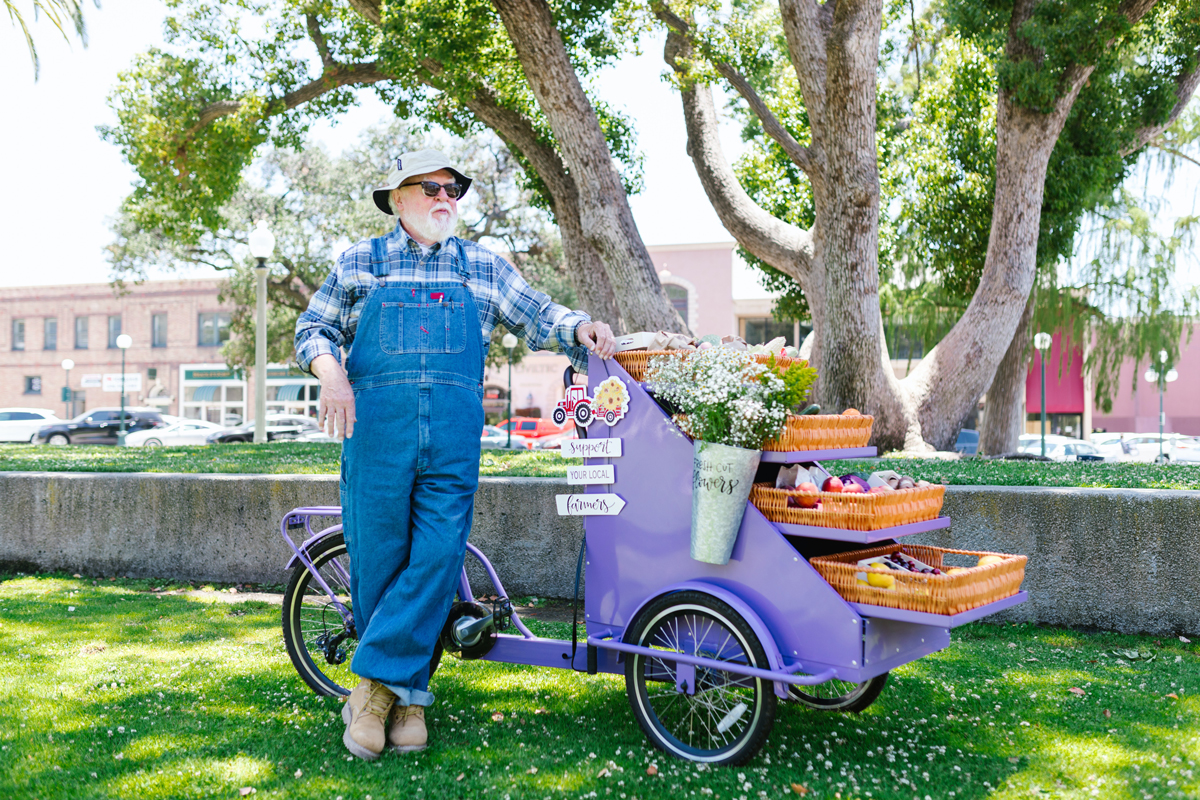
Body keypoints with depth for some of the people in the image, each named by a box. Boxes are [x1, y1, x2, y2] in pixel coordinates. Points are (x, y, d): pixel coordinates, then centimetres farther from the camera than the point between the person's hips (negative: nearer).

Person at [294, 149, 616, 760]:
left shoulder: (483, 266, 18)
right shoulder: (362, 262, 15)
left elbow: (534, 314, 17)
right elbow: (313, 329, 14)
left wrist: (577, 326, -4)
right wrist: (330, 371, -6)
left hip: (454, 435, 1)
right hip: (376, 426, -1)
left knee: (437, 559, -9)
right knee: (377, 559, 0)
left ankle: (377, 680, 0)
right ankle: (407, 693, 12)